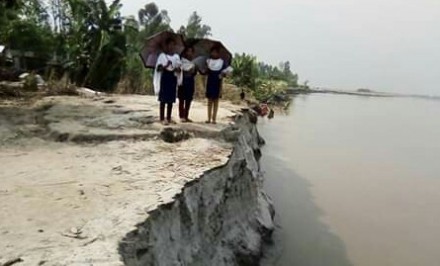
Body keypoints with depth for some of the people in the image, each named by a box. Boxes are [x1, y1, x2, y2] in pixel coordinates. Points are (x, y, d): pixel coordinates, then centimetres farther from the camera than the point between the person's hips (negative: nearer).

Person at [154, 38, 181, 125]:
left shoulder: (176, 56, 12)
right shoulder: (162, 55, -2)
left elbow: (179, 69, 12)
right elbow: (158, 68, -8)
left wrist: (178, 69, -11)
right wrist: (166, 66, -24)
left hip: (173, 79, 5)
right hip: (165, 78, -5)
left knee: (171, 99, 7)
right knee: (163, 99, -4)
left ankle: (169, 118, 15)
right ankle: (162, 119, -1)